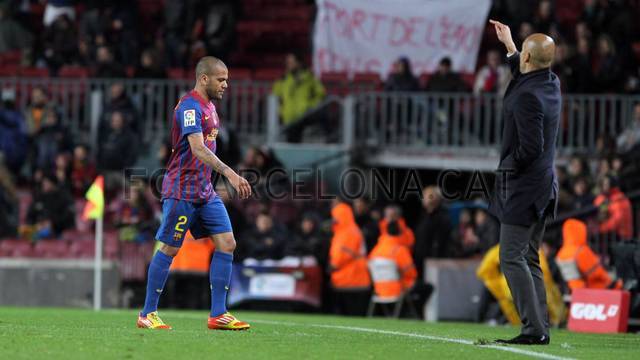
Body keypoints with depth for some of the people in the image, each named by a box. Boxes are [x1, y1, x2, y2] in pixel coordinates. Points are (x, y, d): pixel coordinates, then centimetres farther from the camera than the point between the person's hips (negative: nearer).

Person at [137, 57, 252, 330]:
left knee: (226, 243, 0)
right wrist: (230, 174, -36)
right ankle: (147, 314, 7)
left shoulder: (208, 106, 15)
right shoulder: (190, 106, -16)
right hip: (182, 191, -9)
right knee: (169, 249, -3)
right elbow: (198, 149, -28)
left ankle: (218, 315, 2)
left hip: (205, 191, 9)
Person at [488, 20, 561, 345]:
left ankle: (534, 328, -13)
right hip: (544, 186, 9)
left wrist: (509, 166, -9)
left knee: (512, 258, -7)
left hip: (523, 187, -9)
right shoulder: (551, 84, 7)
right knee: (529, 258, 14)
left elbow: (531, 147, -26)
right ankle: (540, 328, 12)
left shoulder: (527, 97, -22)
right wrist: (508, 44, 37)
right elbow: (523, 74, 32)